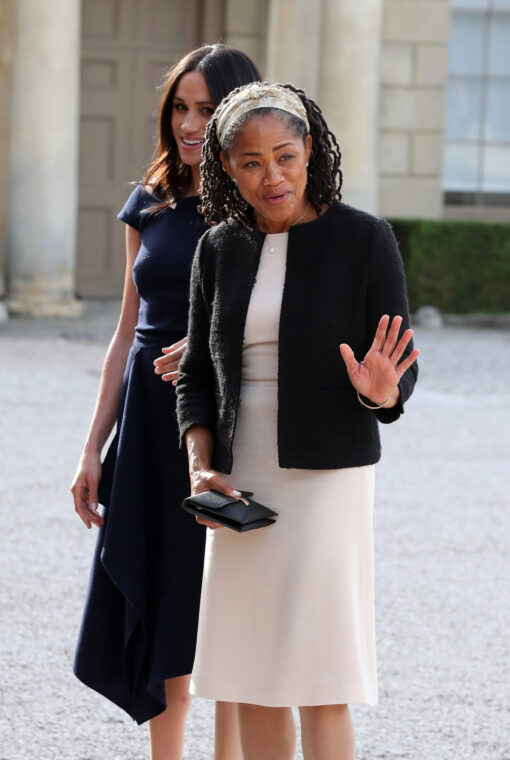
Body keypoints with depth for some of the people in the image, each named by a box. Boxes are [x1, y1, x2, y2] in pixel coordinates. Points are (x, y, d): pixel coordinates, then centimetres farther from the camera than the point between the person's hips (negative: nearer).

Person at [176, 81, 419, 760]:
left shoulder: (364, 239, -5)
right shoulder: (220, 249, 7)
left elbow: (400, 374, -3)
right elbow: (198, 374, 13)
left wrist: (378, 392, -26)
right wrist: (201, 469, -1)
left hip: (326, 476, -5)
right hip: (241, 486, 5)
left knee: (320, 688, -8)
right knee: (250, 682, 7)